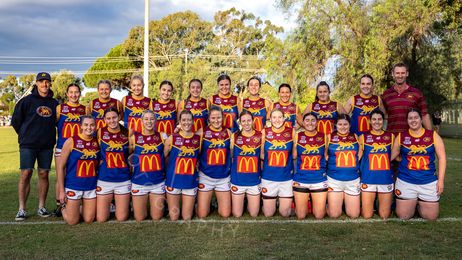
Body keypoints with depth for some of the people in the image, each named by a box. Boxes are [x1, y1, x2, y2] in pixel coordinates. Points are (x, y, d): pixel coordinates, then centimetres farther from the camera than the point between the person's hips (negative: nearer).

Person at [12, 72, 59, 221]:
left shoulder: (54, 103, 9)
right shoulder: (27, 101, 0)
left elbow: (57, 122, 18)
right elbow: (16, 121, 3)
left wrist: (50, 137, 9)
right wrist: (25, 135, 7)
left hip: (47, 146, 3)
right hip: (28, 145, -3)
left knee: (44, 174, 5)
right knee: (25, 174, -5)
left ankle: (41, 207, 13)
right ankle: (22, 209, 0)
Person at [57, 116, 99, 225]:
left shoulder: (97, 142, 2)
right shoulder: (71, 141, -8)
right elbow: (60, 166, -6)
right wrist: (61, 190, -9)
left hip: (92, 187, 3)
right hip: (73, 186, -3)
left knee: (89, 220, 7)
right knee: (72, 221, 3)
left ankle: (81, 208, 38)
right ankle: (64, 208, 35)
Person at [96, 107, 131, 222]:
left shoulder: (127, 133, 0)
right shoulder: (101, 132, -1)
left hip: (123, 179, 0)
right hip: (104, 179, 0)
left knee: (121, 218, 5)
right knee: (101, 219, 3)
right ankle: (108, 203, 34)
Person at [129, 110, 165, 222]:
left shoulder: (162, 136, 1)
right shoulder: (134, 137, -2)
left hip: (158, 182, 1)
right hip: (139, 182, -1)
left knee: (157, 218, 9)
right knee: (139, 219, 9)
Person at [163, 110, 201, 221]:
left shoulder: (198, 139, -1)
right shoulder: (172, 138, -5)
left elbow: (200, 158, 10)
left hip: (191, 182, 1)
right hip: (174, 180, -1)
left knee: (187, 217, 7)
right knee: (174, 217, 7)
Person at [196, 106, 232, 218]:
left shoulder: (228, 132, 2)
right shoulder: (202, 132, -5)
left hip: (224, 177, 2)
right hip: (206, 176, -2)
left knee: (225, 214, 3)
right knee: (202, 215, 1)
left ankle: (218, 201, 33)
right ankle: (207, 202, 33)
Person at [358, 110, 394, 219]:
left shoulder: (391, 136, 7)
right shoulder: (363, 137, 4)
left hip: (386, 179, 1)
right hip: (368, 179, -1)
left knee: (384, 216, 6)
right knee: (367, 216, 1)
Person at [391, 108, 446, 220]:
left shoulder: (433, 135, 0)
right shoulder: (401, 137, 1)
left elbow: (441, 157, -1)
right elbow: (390, 156, 7)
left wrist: (441, 180, -5)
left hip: (429, 182, 0)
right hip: (405, 182, 0)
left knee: (431, 217, 4)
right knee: (403, 216, 2)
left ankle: (419, 204, 34)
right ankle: (413, 203, 33)